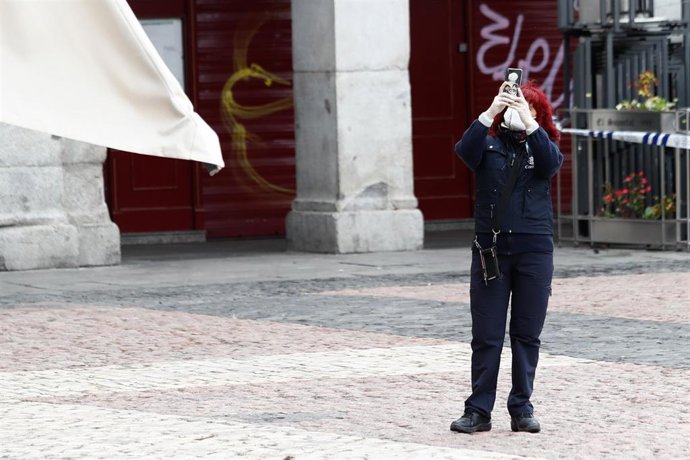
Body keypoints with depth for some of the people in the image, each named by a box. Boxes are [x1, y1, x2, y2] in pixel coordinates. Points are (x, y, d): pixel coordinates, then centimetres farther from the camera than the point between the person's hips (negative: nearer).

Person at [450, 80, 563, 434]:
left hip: (534, 249, 1)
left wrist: (528, 121, -24)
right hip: (490, 248, -1)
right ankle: (478, 411, 5)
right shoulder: (490, 144, 6)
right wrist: (491, 112, -26)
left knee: (527, 335, 5)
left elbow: (551, 162, -15)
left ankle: (521, 409, 13)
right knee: (486, 336, 0)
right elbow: (465, 150, -16)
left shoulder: (542, 146, 8)